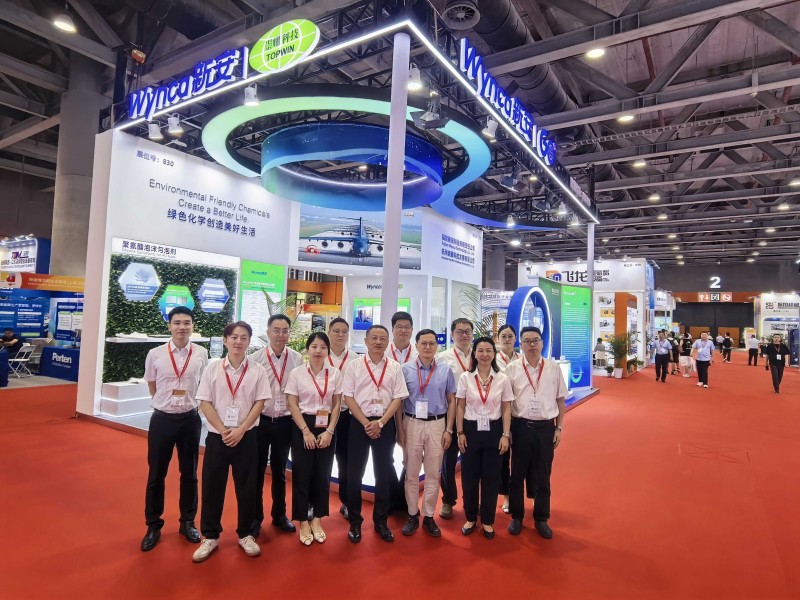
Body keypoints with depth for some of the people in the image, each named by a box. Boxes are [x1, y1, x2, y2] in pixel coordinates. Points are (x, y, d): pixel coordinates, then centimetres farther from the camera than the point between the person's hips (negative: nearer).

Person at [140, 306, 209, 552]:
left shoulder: (201, 354, -6)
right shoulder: (155, 354, -7)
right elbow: (152, 388, 8)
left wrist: (191, 403, 5)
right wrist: (168, 401, 5)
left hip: (190, 419, 1)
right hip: (162, 418, 0)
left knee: (189, 474, 14)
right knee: (156, 475, 11)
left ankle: (187, 522, 32)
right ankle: (153, 525, 30)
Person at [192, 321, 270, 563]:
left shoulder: (257, 370, -2)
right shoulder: (212, 368, -1)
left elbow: (259, 403, -4)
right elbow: (205, 404, -3)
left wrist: (240, 430, -12)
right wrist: (223, 430, -11)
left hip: (246, 437, 0)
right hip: (216, 436, 1)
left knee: (246, 487, 8)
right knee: (212, 487, 8)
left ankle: (245, 534, 26)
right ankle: (210, 536, 26)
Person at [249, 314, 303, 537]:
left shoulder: (297, 359, -4)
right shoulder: (256, 358, -8)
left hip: (285, 422, 2)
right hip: (260, 421, -1)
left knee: (279, 471, 17)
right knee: (257, 471, 11)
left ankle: (279, 515, 33)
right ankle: (255, 518, 28)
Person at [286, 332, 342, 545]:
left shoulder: (335, 374, 0)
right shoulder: (296, 373, -5)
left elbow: (337, 404, 3)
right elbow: (292, 404, -6)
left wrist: (329, 431, -7)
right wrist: (306, 431, -12)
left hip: (326, 427, 2)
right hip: (302, 427, -2)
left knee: (322, 474, 8)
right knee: (302, 474, 4)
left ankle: (317, 520, 24)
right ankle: (303, 522, 19)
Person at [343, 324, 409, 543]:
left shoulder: (395, 367, 2)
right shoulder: (354, 366, -1)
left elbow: (398, 398, -1)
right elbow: (348, 397, -5)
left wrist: (380, 422, -11)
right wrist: (366, 423, -11)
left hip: (385, 424, 1)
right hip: (359, 423, -1)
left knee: (384, 473, 9)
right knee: (355, 473, 5)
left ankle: (381, 521, 24)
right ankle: (355, 521, 21)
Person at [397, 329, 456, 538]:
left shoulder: (445, 370, 1)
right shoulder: (406, 369, -3)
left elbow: (451, 401, 5)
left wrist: (449, 430, 1)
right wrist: (400, 429, -2)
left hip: (437, 424, 1)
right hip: (411, 424, -1)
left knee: (433, 473, 9)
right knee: (411, 472, 9)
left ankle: (429, 516, 23)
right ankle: (412, 515, 23)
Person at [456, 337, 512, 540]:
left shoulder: (503, 379, -3)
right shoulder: (465, 378, -3)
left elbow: (506, 410, 1)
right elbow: (460, 407, 1)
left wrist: (505, 435, -4)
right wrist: (460, 433, -3)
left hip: (493, 431, 0)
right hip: (471, 430, 0)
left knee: (491, 477, 8)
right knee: (469, 476, 8)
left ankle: (487, 521, 25)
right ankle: (470, 518, 27)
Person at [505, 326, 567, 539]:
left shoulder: (554, 368, 0)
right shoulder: (512, 369, -4)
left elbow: (560, 400, 7)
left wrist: (559, 428, 5)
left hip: (546, 427, 1)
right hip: (520, 426, -1)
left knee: (543, 477, 13)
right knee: (517, 475, 12)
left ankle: (541, 519, 31)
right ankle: (516, 517, 30)